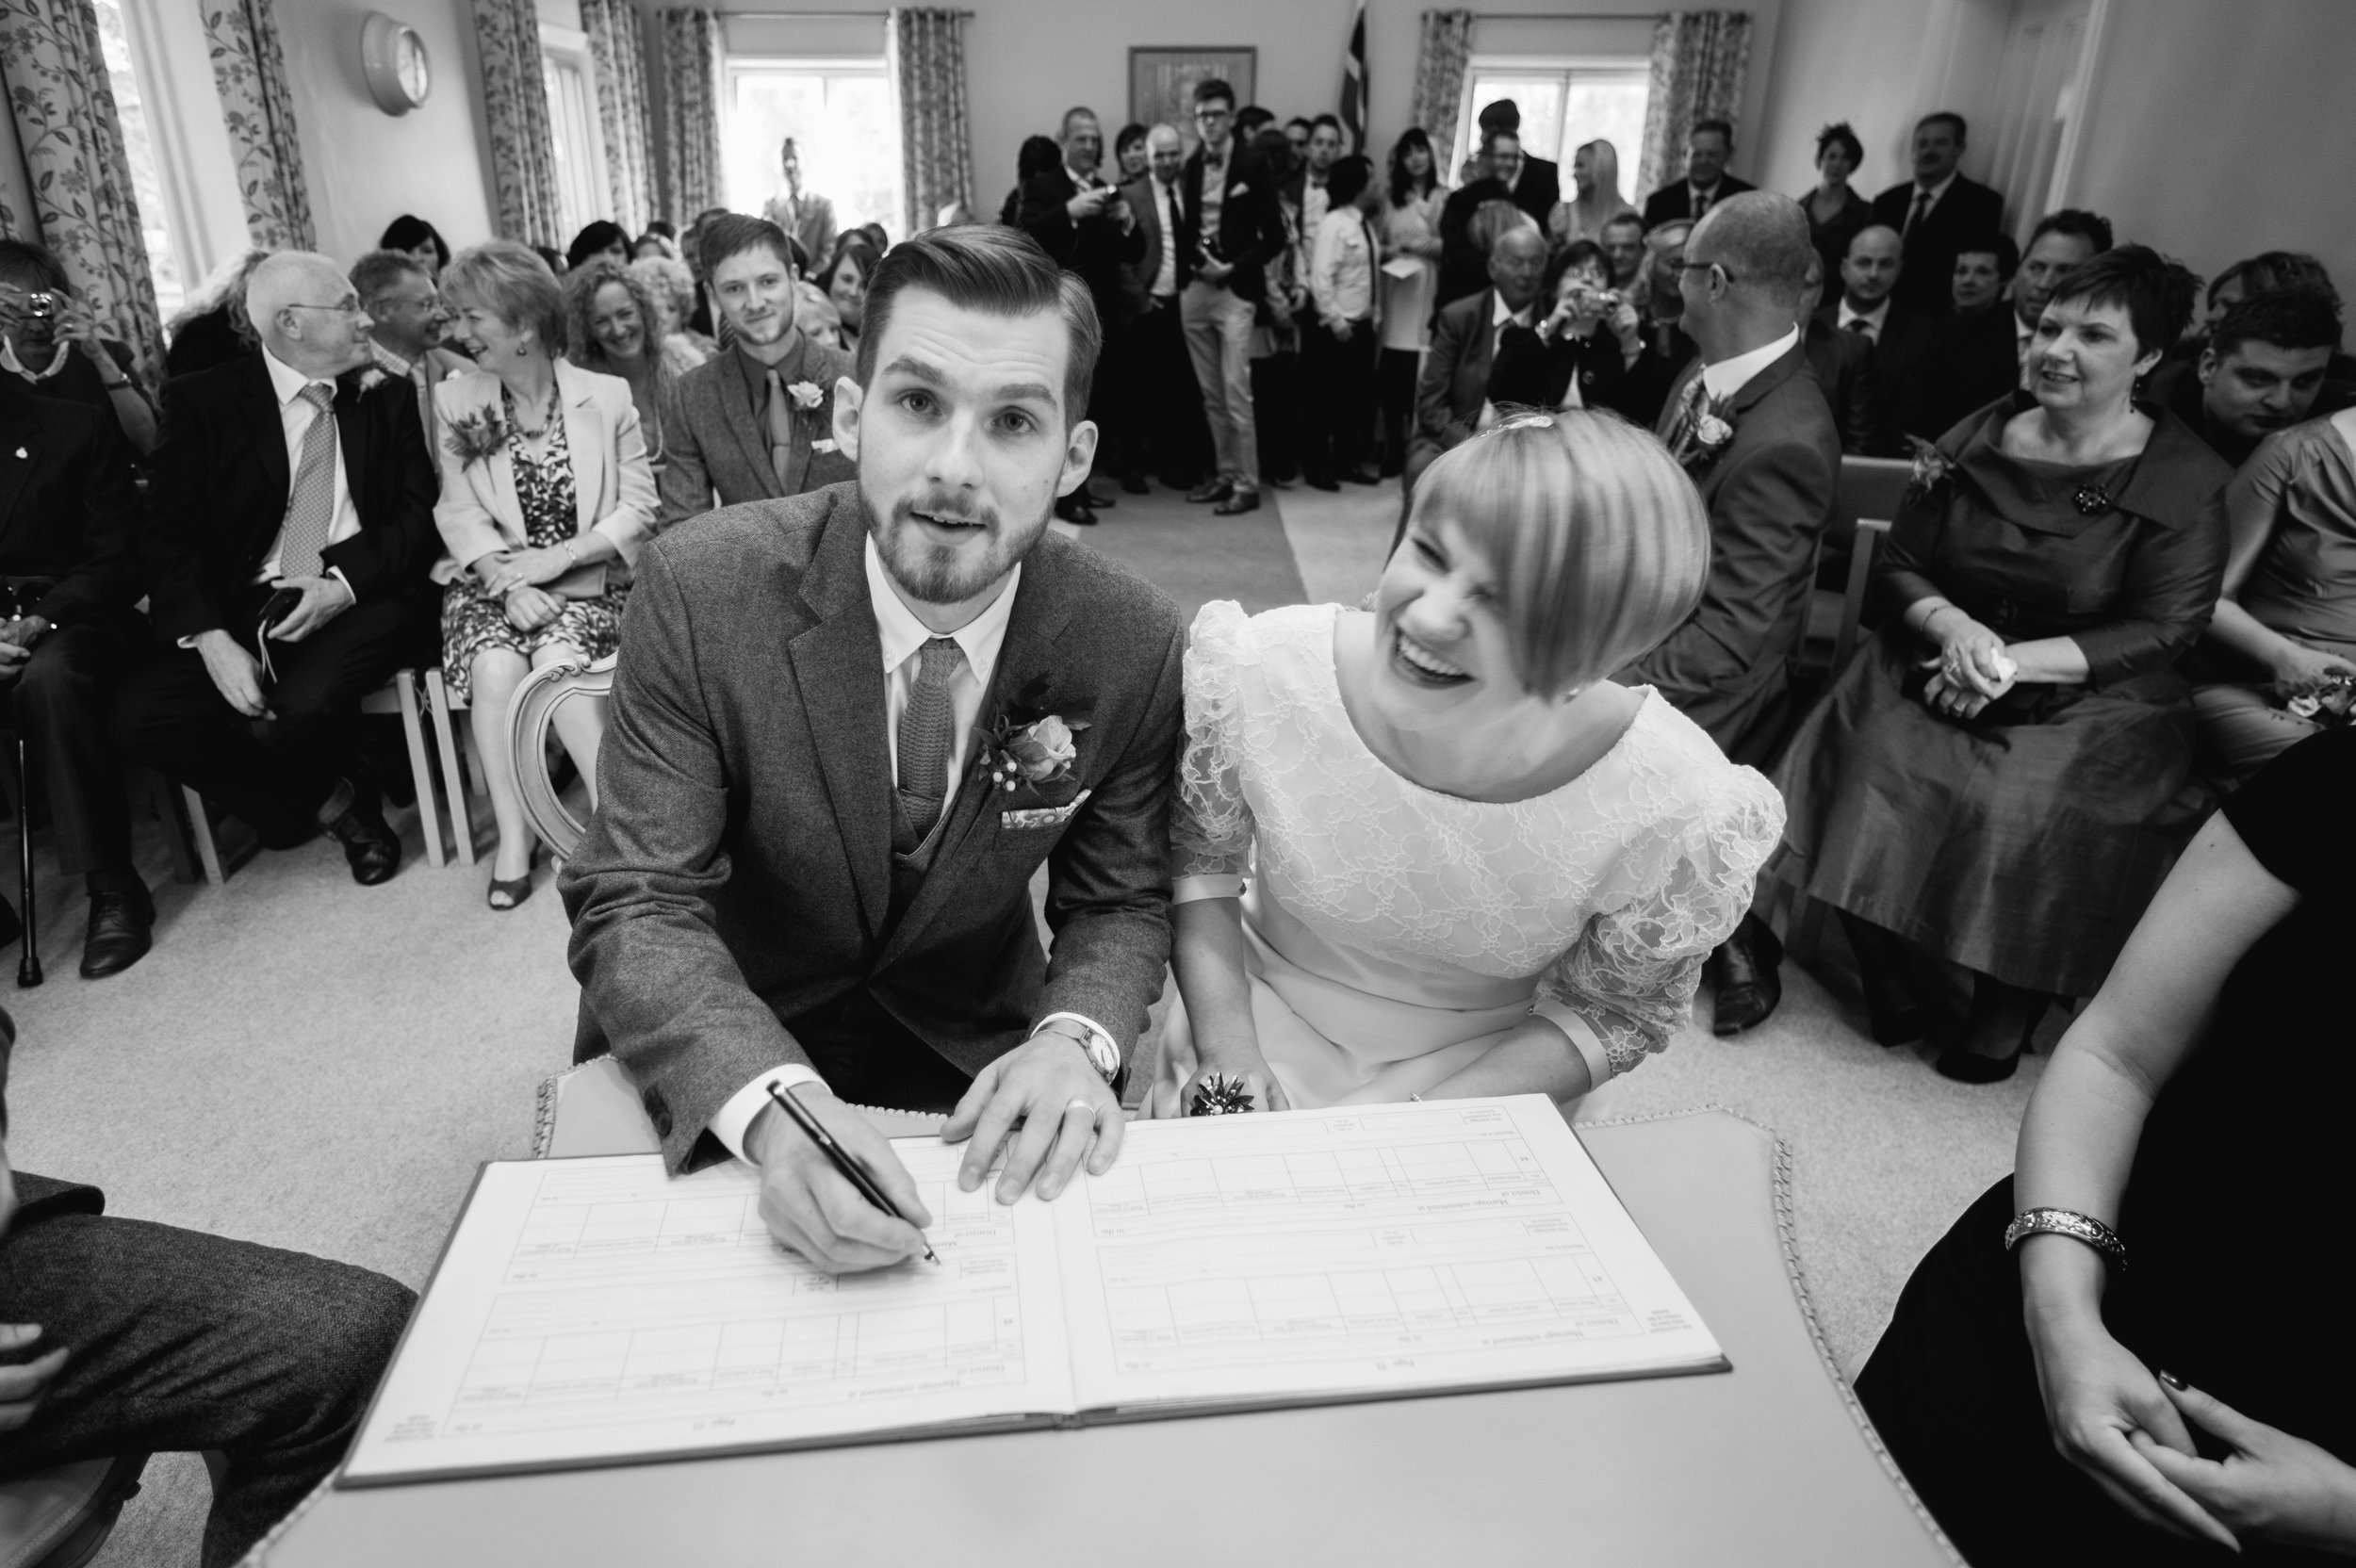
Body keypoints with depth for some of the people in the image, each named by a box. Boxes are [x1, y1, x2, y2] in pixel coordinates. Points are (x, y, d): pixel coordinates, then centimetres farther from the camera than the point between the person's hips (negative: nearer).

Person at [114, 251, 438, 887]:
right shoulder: (203, 400, 4)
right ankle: (331, 803, 1)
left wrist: (345, 584, -17)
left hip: (363, 595, -1)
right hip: (244, 605, 1)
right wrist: (212, 640, -18)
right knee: (140, 713, -20)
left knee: (306, 702, -30)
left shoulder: (388, 396, 9)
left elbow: (418, 515, 2)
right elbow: (167, 536, -2)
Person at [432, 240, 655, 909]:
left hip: (586, 581, -1)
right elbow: (460, 513, -2)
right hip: (495, 581, 2)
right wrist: (512, 585, -18)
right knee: (496, 666, -28)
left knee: (556, 658, -31)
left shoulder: (607, 395, 0)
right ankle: (513, 835, -18)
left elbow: (639, 506, -2)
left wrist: (560, 557, -14)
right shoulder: (455, 401, 5)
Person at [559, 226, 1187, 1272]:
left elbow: (1119, 900, -3)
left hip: (971, 1039, 2)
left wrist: (1075, 1037, -27)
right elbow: (636, 906, -21)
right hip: (725, 1033, -1)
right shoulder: (698, 593, -21)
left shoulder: (1134, 646, -16)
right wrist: (770, 1103, -41)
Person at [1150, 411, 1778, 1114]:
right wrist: (1226, 1046, -17)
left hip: (1487, 1066, 2)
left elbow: (1607, 1015, -9)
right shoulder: (1263, 673, -26)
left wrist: (1411, 1113, -20)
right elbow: (1200, 859, -6)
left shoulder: (1678, 814, -28)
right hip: (1264, 1009, -2)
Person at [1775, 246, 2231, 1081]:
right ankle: (1900, 986, 2)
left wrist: (2011, 662, -18)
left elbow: (2162, 630, -8)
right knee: (1869, 767, -21)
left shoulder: (2186, 482, -3)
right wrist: (1955, 629, -14)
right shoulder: (1975, 441, 7)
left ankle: (2002, 1015, 5)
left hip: (2086, 699, -2)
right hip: (1939, 664, 3)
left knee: (2030, 813, -24)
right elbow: (1898, 567, 7)